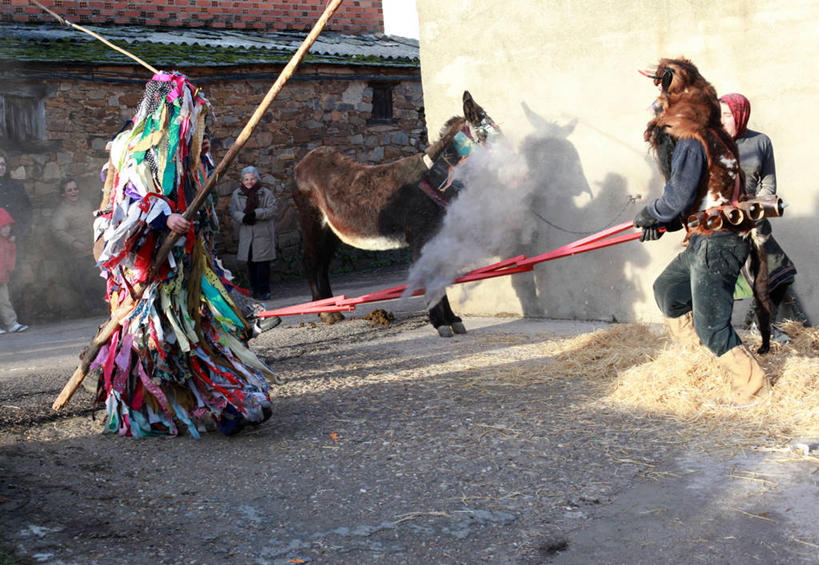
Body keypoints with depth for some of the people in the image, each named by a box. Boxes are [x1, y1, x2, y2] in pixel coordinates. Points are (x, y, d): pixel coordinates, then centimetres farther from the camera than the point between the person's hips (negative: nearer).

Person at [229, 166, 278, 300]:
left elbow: (272, 209, -8)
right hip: (246, 233, 3)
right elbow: (233, 211, 4)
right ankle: (254, 288, 19)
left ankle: (263, 290, 1)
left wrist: (256, 213, -20)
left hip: (263, 234, -3)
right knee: (250, 263, 8)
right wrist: (243, 217, -16)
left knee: (263, 263, -5)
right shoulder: (237, 194, 8)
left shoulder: (266, 193, -1)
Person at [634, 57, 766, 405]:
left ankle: (751, 386, 7)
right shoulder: (705, 133, 14)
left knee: (710, 324, -5)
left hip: (717, 244, -11)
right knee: (667, 289, 22)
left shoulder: (689, 140, -18)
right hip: (707, 240, 11)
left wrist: (649, 214, -2)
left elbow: (679, 198, -21)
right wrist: (663, 223, 12)